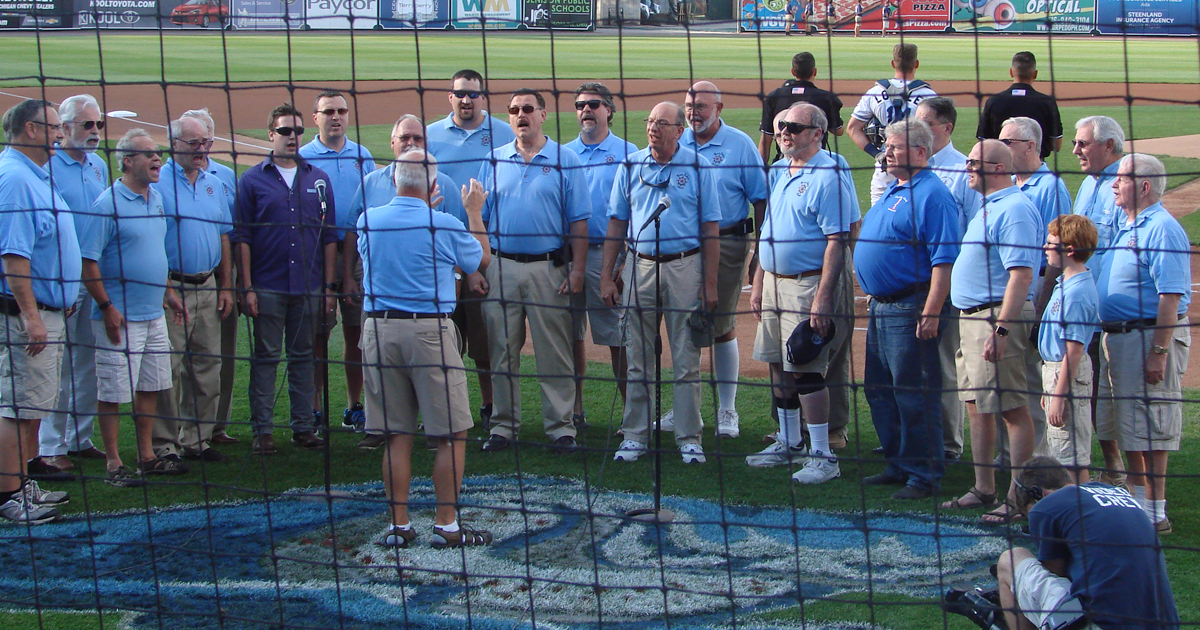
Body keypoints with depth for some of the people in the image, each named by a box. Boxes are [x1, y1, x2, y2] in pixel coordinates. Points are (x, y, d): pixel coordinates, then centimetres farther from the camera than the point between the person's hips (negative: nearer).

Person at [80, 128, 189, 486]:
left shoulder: (156, 199, 11)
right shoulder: (107, 204, -14)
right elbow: (88, 262, -16)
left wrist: (168, 291, 20)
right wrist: (107, 308, -18)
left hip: (154, 313, 8)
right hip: (120, 318, -8)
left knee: (150, 388, 14)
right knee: (113, 392, -1)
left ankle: (147, 457, 24)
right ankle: (113, 464, 6)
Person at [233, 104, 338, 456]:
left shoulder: (318, 180, 10)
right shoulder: (252, 181, 2)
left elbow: (329, 237, 10)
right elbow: (241, 238, 0)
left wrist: (328, 287, 4)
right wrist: (247, 287, -7)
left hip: (309, 287, 3)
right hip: (267, 288, -3)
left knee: (303, 357, 9)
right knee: (266, 357, 1)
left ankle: (303, 427, 15)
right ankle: (262, 430, 6)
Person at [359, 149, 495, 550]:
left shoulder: (368, 221, 3)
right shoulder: (444, 226, -8)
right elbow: (481, 260, 11)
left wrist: (420, 205, 36)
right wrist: (475, 212, 24)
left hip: (378, 330, 4)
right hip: (429, 331, -4)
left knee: (396, 436, 10)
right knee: (452, 434, 5)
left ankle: (399, 526, 13)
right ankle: (446, 525, 5)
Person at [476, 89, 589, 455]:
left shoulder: (565, 160, 3)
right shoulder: (494, 161, 11)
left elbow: (578, 220, 0)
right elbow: (479, 218, 12)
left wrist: (577, 270, -7)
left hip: (548, 268, -3)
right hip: (501, 268, 3)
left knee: (555, 353, -1)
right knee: (502, 351, 6)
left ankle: (561, 427, 5)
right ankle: (503, 425, 14)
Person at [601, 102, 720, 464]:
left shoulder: (699, 167, 0)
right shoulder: (631, 166, 7)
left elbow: (710, 227, 0)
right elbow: (616, 222, 10)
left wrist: (710, 283, -5)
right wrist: (606, 276, 4)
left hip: (685, 268, -2)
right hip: (640, 267, 2)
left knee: (687, 360, 1)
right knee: (638, 360, 7)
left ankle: (689, 438, 9)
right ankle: (635, 436, 14)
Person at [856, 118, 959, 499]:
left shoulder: (932, 194, -14)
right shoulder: (894, 191, 17)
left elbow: (944, 259, -20)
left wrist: (931, 312, -24)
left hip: (911, 307, -10)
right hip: (880, 306, 10)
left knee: (914, 396, -5)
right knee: (879, 390, 15)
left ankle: (924, 476, 3)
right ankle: (899, 466, 26)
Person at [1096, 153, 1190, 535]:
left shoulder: (1162, 229, -15)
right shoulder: (1127, 228, 16)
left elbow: (1171, 297, -21)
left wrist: (1159, 351, -25)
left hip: (1148, 335, -10)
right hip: (1116, 336, 10)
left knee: (1149, 430, -6)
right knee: (1127, 428, 15)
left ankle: (1154, 514, -1)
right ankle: (1137, 501, 25)